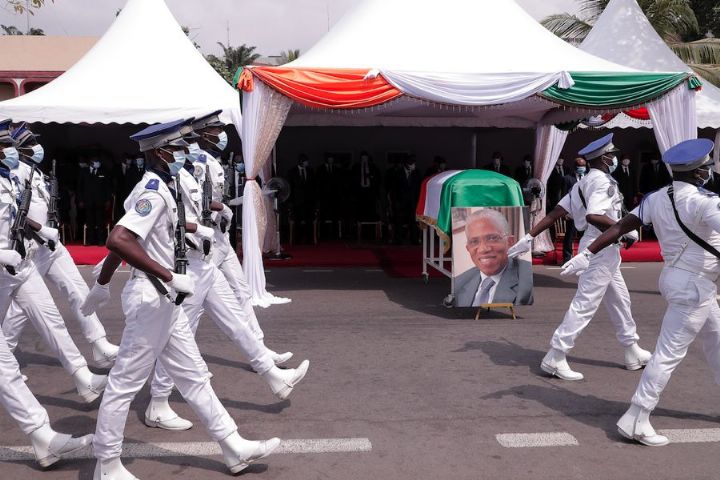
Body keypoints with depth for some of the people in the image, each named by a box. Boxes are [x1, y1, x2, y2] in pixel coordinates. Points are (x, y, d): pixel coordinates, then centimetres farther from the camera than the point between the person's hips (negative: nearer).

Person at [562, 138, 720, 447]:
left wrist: (588, 253, -2)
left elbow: (621, 226, -2)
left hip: (674, 277, 9)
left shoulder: (658, 198, 2)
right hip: (694, 285, -9)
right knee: (669, 354, -5)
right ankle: (636, 420, -1)